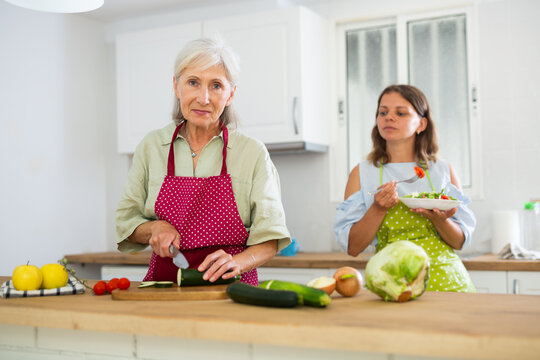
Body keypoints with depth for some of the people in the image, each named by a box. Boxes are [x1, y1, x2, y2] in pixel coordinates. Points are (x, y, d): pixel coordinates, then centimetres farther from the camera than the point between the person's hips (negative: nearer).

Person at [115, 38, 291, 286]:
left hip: (231, 288, -2)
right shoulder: (151, 146, 8)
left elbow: (269, 240, 0)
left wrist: (236, 262, -19)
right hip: (164, 284, 2)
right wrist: (155, 228, -6)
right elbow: (126, 222, 15)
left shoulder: (253, 153, 2)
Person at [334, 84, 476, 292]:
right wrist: (378, 209, -12)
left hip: (445, 281, 1)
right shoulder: (362, 173, 6)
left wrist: (439, 219, -9)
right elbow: (352, 247, 2)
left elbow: (460, 242, 10)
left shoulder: (443, 171, 10)